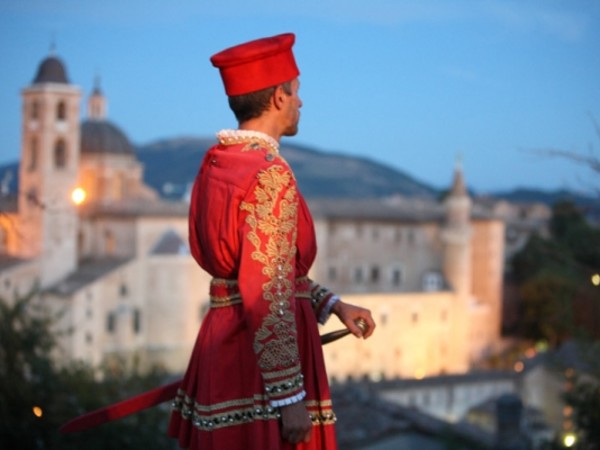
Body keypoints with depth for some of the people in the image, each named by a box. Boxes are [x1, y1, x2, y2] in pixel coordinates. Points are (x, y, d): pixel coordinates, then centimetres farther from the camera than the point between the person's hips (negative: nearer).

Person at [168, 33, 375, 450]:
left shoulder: (218, 162, 10)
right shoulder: (270, 174, -18)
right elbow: (267, 295, -22)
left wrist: (332, 304, 14)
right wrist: (291, 398, -19)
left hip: (223, 342, 9)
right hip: (259, 354, -9)